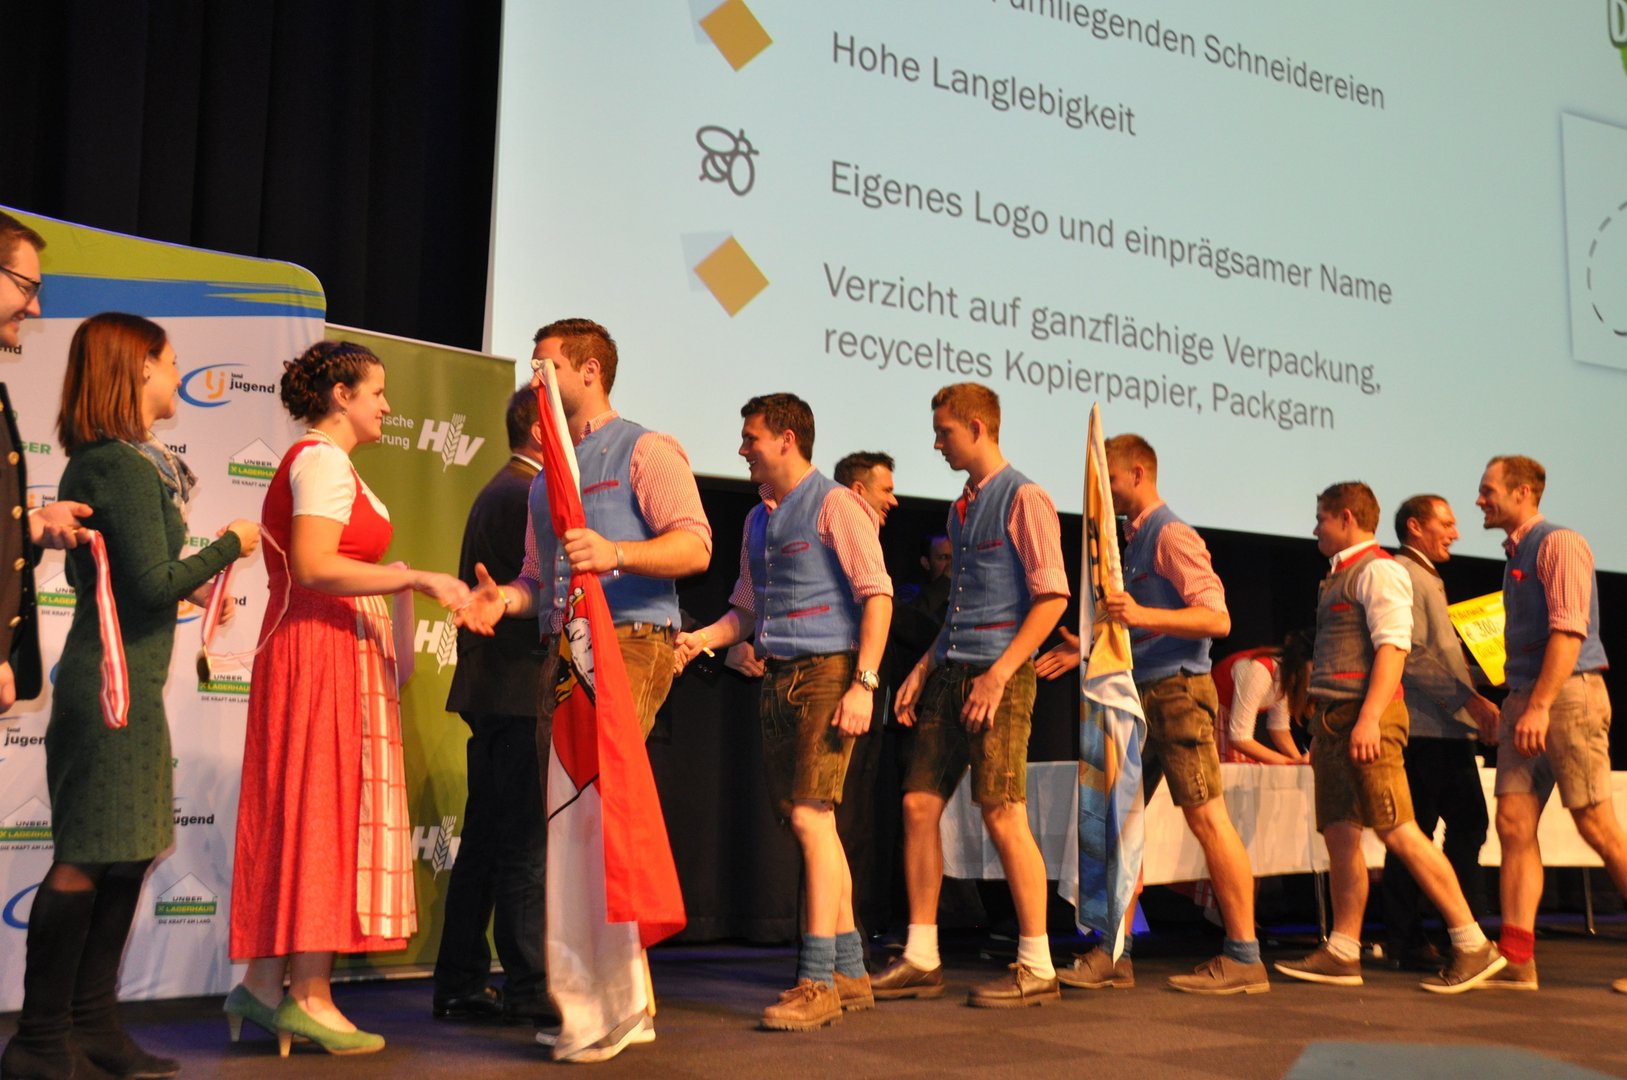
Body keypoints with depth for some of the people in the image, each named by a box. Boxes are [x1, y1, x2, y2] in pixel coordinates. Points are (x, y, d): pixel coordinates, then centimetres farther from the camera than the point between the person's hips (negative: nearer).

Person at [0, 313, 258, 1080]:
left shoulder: (92, 464, 15)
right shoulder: (128, 468, -14)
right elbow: (155, 583, -18)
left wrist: (187, 584, 19)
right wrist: (227, 547, -5)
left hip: (125, 678, 10)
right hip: (114, 681, -10)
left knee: (129, 852, 12)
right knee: (90, 858, -5)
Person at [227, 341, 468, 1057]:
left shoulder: (314, 460, 20)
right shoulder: (325, 460, -11)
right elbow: (312, 566, -23)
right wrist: (415, 579, -22)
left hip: (310, 647, 10)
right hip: (328, 645, -10)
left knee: (296, 815, 9)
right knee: (324, 810, -7)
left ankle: (263, 981, 13)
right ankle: (309, 997, -2)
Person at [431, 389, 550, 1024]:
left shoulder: (496, 492, 21)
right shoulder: (527, 495, -12)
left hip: (490, 691, 10)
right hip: (521, 692, -10)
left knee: (484, 842, 12)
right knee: (527, 843, -6)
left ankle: (459, 985, 16)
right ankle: (529, 986, -1)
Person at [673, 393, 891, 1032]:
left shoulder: (833, 505, -6)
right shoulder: (757, 520, 18)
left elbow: (876, 595, -12)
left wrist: (862, 684, -18)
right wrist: (700, 639, 4)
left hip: (829, 672, -8)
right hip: (779, 678, 8)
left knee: (810, 816, -13)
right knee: (810, 822, 8)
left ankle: (817, 982, -9)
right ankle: (850, 973, 17)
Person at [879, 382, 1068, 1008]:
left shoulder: (1023, 499, -6)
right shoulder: (961, 509, 19)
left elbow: (1052, 597, -13)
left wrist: (999, 672, -19)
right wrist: (924, 668, 14)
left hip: (999, 677, -8)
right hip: (951, 674, 8)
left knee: (1003, 815, -8)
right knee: (919, 805, 4)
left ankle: (1036, 968, 2)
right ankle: (920, 959, 11)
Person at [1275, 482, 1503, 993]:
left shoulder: (1379, 570, -6)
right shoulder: (1339, 577, 22)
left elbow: (1392, 647, -17)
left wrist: (1368, 719, -25)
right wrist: (1323, 730, 20)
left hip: (1367, 715, -9)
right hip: (1334, 714, 9)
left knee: (1397, 831, -12)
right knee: (1339, 834, 6)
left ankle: (1473, 945, -5)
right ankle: (1341, 954, 8)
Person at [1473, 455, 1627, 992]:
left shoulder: (1559, 544, -7)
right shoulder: (1515, 555, 20)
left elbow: (1568, 630, -17)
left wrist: (1539, 706, -22)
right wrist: (1510, 710, 18)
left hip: (1568, 693, -8)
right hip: (1524, 701, 9)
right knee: (1514, 823, -1)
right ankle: (1516, 962, -2)